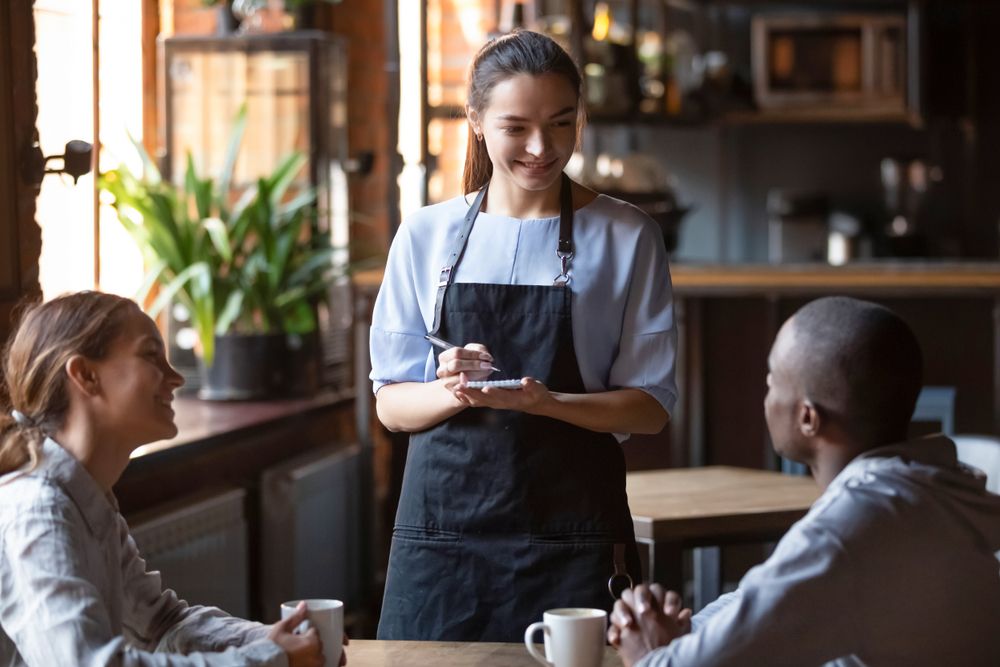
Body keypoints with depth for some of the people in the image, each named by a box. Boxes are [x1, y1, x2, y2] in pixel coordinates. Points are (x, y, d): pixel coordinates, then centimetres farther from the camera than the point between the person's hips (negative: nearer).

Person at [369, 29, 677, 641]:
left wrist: (547, 401, -18)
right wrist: (452, 392, -15)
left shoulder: (626, 237, 2)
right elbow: (392, 404, 7)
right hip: (442, 528, 1)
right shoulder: (426, 236, 7)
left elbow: (652, 405, 0)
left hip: (572, 535, -1)